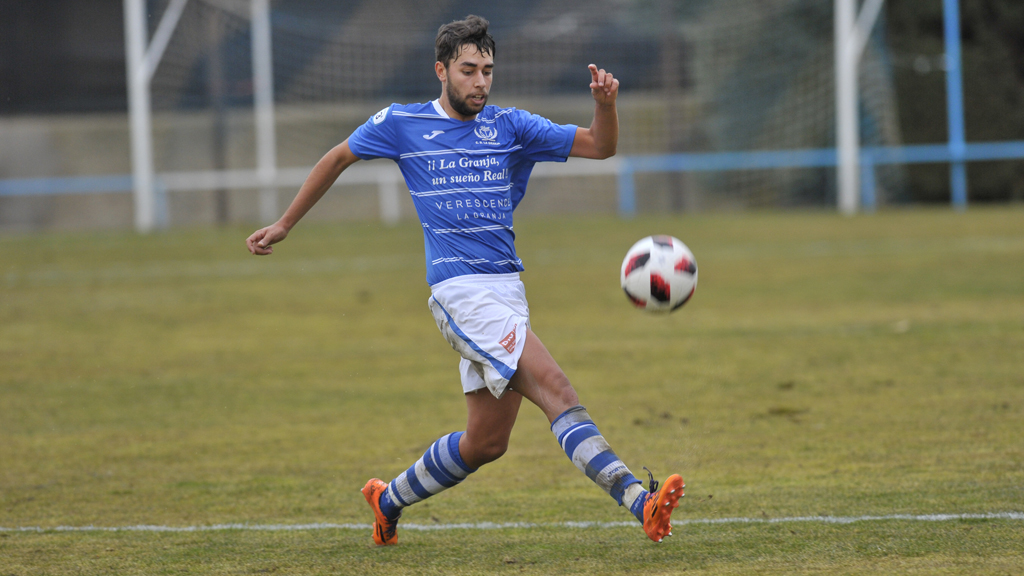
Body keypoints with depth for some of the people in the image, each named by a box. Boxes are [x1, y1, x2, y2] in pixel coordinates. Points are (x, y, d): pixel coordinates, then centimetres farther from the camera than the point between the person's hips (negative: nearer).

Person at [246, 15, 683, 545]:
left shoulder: (511, 127, 10)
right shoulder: (402, 124, 4)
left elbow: (600, 146, 6)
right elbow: (337, 159, 19)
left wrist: (605, 103, -16)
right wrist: (283, 226, 24)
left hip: (507, 292, 6)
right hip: (460, 291, -6)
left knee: (486, 441, 10)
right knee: (557, 391, -22)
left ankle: (390, 499, 32)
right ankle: (639, 501, -32)